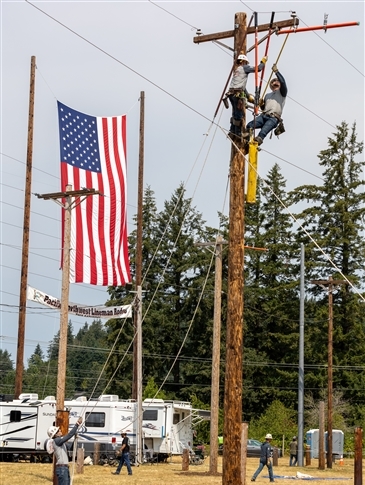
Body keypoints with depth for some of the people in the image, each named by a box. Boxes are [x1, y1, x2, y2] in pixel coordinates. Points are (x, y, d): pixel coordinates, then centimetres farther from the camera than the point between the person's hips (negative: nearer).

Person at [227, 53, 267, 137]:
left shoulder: (236, 70, 26)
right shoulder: (244, 68, 2)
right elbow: (258, 68, -5)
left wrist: (248, 95, 32)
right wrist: (263, 62, 13)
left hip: (231, 92, 8)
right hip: (238, 93, -8)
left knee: (235, 113, 17)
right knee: (239, 114, -4)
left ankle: (233, 130, 18)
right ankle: (238, 132, -2)